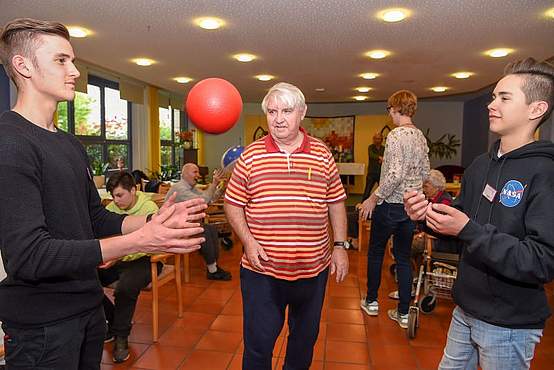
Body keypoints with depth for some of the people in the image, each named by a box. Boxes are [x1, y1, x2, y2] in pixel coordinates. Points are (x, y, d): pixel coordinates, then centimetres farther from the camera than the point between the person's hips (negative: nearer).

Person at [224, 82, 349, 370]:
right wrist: (248, 242, -11)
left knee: (305, 338, 22)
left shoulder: (322, 154, 0)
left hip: (314, 268, 2)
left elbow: (335, 202, 7)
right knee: (258, 343, 10)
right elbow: (233, 203, 1)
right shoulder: (251, 156, -4)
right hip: (262, 269, -2)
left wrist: (340, 245, 2)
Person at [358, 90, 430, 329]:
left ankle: (371, 301, 26)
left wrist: (374, 198, -17)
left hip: (390, 204, -7)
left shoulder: (396, 135, -17)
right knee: (403, 258, 12)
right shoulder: (421, 137, 9)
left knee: (375, 252, 12)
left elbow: (395, 174, -25)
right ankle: (403, 312, 19)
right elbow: (425, 173, 14)